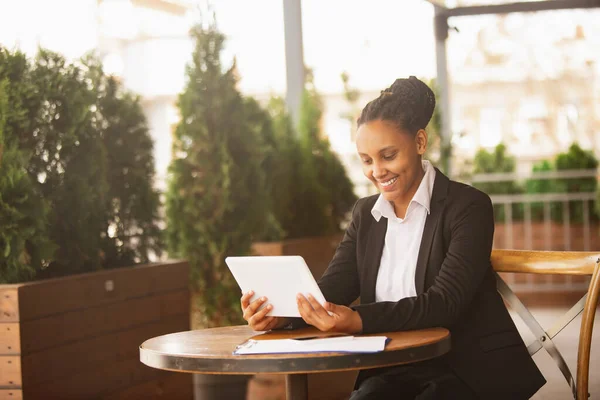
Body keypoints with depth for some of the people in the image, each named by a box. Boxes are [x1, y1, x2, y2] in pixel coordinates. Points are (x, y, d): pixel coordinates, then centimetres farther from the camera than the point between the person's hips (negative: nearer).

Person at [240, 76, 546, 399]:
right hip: (396, 371, 4)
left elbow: (446, 301, -20)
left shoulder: (468, 207, -6)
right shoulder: (366, 214, 12)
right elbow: (332, 287, 1)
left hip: (474, 371, -4)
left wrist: (359, 320, -35)